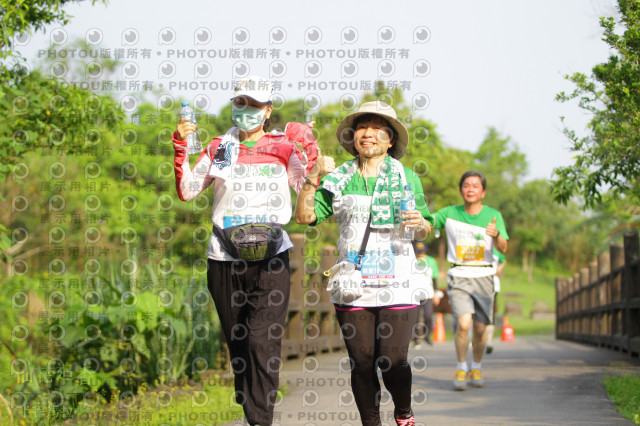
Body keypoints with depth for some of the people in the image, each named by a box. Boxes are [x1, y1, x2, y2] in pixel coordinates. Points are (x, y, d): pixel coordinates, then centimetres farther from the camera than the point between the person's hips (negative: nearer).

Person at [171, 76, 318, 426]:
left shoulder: (284, 145, 7)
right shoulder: (219, 149, 12)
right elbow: (186, 191, 6)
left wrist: (309, 148, -6)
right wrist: (180, 148, -5)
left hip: (270, 256, -3)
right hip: (225, 259, 3)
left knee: (262, 341, -16)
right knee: (237, 344, 8)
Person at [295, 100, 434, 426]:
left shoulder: (406, 177, 10)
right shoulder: (339, 179, 10)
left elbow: (426, 230, 12)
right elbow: (304, 216, 4)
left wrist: (421, 224, -11)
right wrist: (314, 178, -7)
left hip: (397, 285, -1)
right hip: (353, 286, 1)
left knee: (393, 360, -9)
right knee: (361, 362, -1)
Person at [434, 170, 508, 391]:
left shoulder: (493, 215, 0)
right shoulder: (449, 213, 2)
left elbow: (503, 248, -10)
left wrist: (496, 235, -32)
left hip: (483, 276, 1)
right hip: (458, 276, -1)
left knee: (480, 328, 2)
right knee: (464, 324, -17)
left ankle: (477, 368, 26)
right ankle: (461, 369, 2)